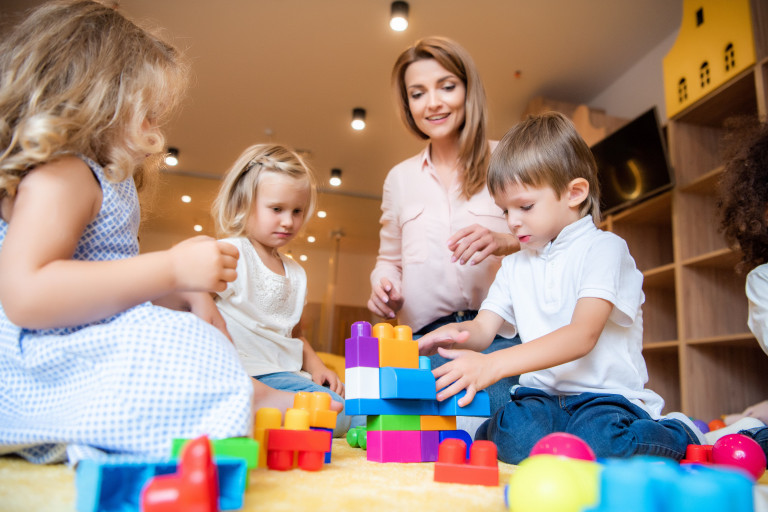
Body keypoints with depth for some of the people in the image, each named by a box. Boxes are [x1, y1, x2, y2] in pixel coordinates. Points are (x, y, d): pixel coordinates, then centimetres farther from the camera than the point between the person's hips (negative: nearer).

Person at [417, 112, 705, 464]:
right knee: (519, 439, -33)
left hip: (606, 395, -1)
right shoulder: (515, 265, 15)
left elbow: (583, 334, -19)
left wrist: (494, 364, -30)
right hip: (543, 394, 1)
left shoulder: (603, 248, -5)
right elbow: (482, 328, 8)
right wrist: (454, 333, -18)